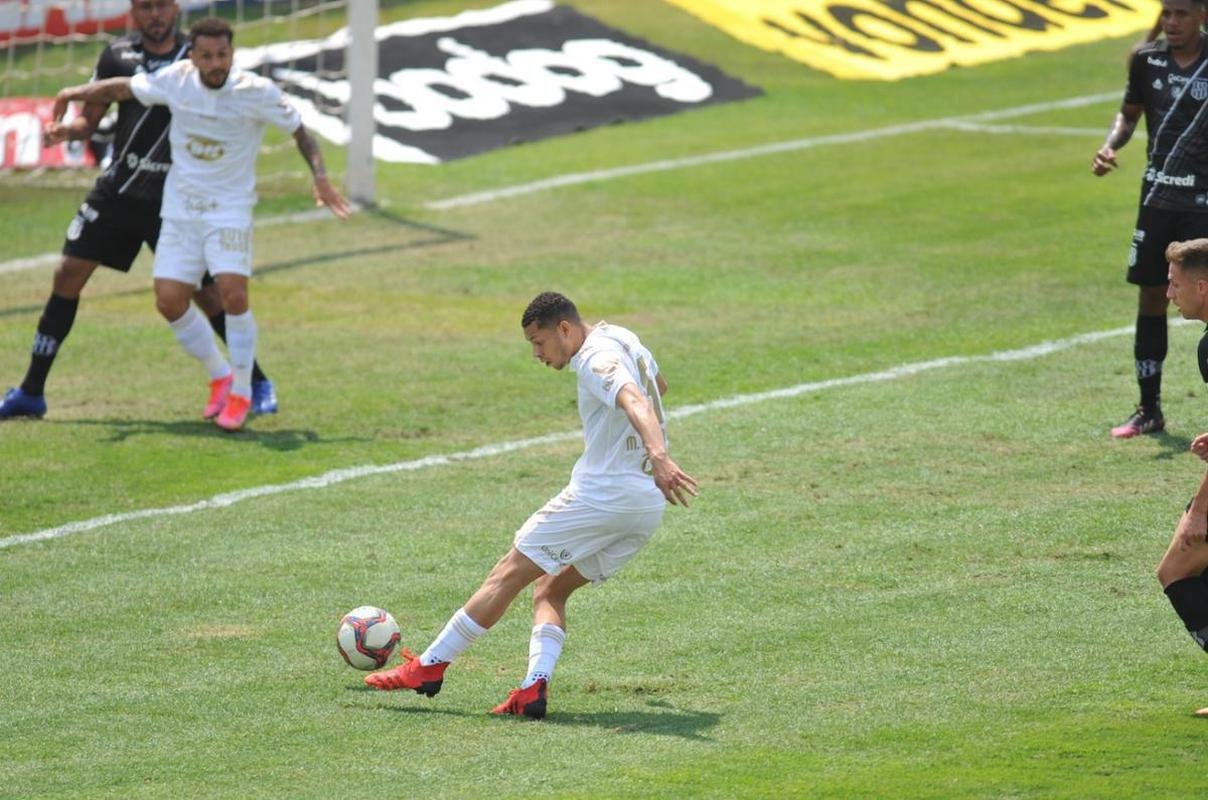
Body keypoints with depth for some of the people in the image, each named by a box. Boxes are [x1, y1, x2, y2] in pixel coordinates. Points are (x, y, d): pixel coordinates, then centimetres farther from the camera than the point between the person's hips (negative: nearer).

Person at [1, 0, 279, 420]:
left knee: (207, 293, -5)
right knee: (68, 274, -2)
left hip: (174, 198, -2)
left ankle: (258, 384, 15)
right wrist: (65, 130, -14)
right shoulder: (118, 55, 1)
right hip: (116, 192, 2)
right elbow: (91, 120, 7)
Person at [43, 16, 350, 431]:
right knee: (169, 301, -3)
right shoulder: (176, 80, -5)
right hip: (180, 208, 4)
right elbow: (122, 88, 9)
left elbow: (299, 130, 0)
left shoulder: (258, 93, -13)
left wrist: (320, 176, -12)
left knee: (233, 294, -21)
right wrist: (75, 93, -3)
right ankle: (219, 376, 20)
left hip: (230, 210, -4)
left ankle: (241, 391, -2)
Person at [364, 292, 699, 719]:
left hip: (602, 493, -9)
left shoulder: (596, 359, -14)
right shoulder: (623, 339, 17)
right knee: (550, 590, 11)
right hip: (649, 506, 9)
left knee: (510, 572, 0)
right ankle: (535, 687, -10)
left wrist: (658, 456, -50)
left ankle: (429, 666, 5)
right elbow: (659, 386, 37)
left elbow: (636, 403, -33)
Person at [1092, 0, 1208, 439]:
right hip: (1157, 200, 4)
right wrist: (1110, 145, -3)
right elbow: (1129, 113, 16)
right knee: (1151, 300, 9)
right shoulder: (1147, 59, 2)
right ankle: (1149, 410, 19)